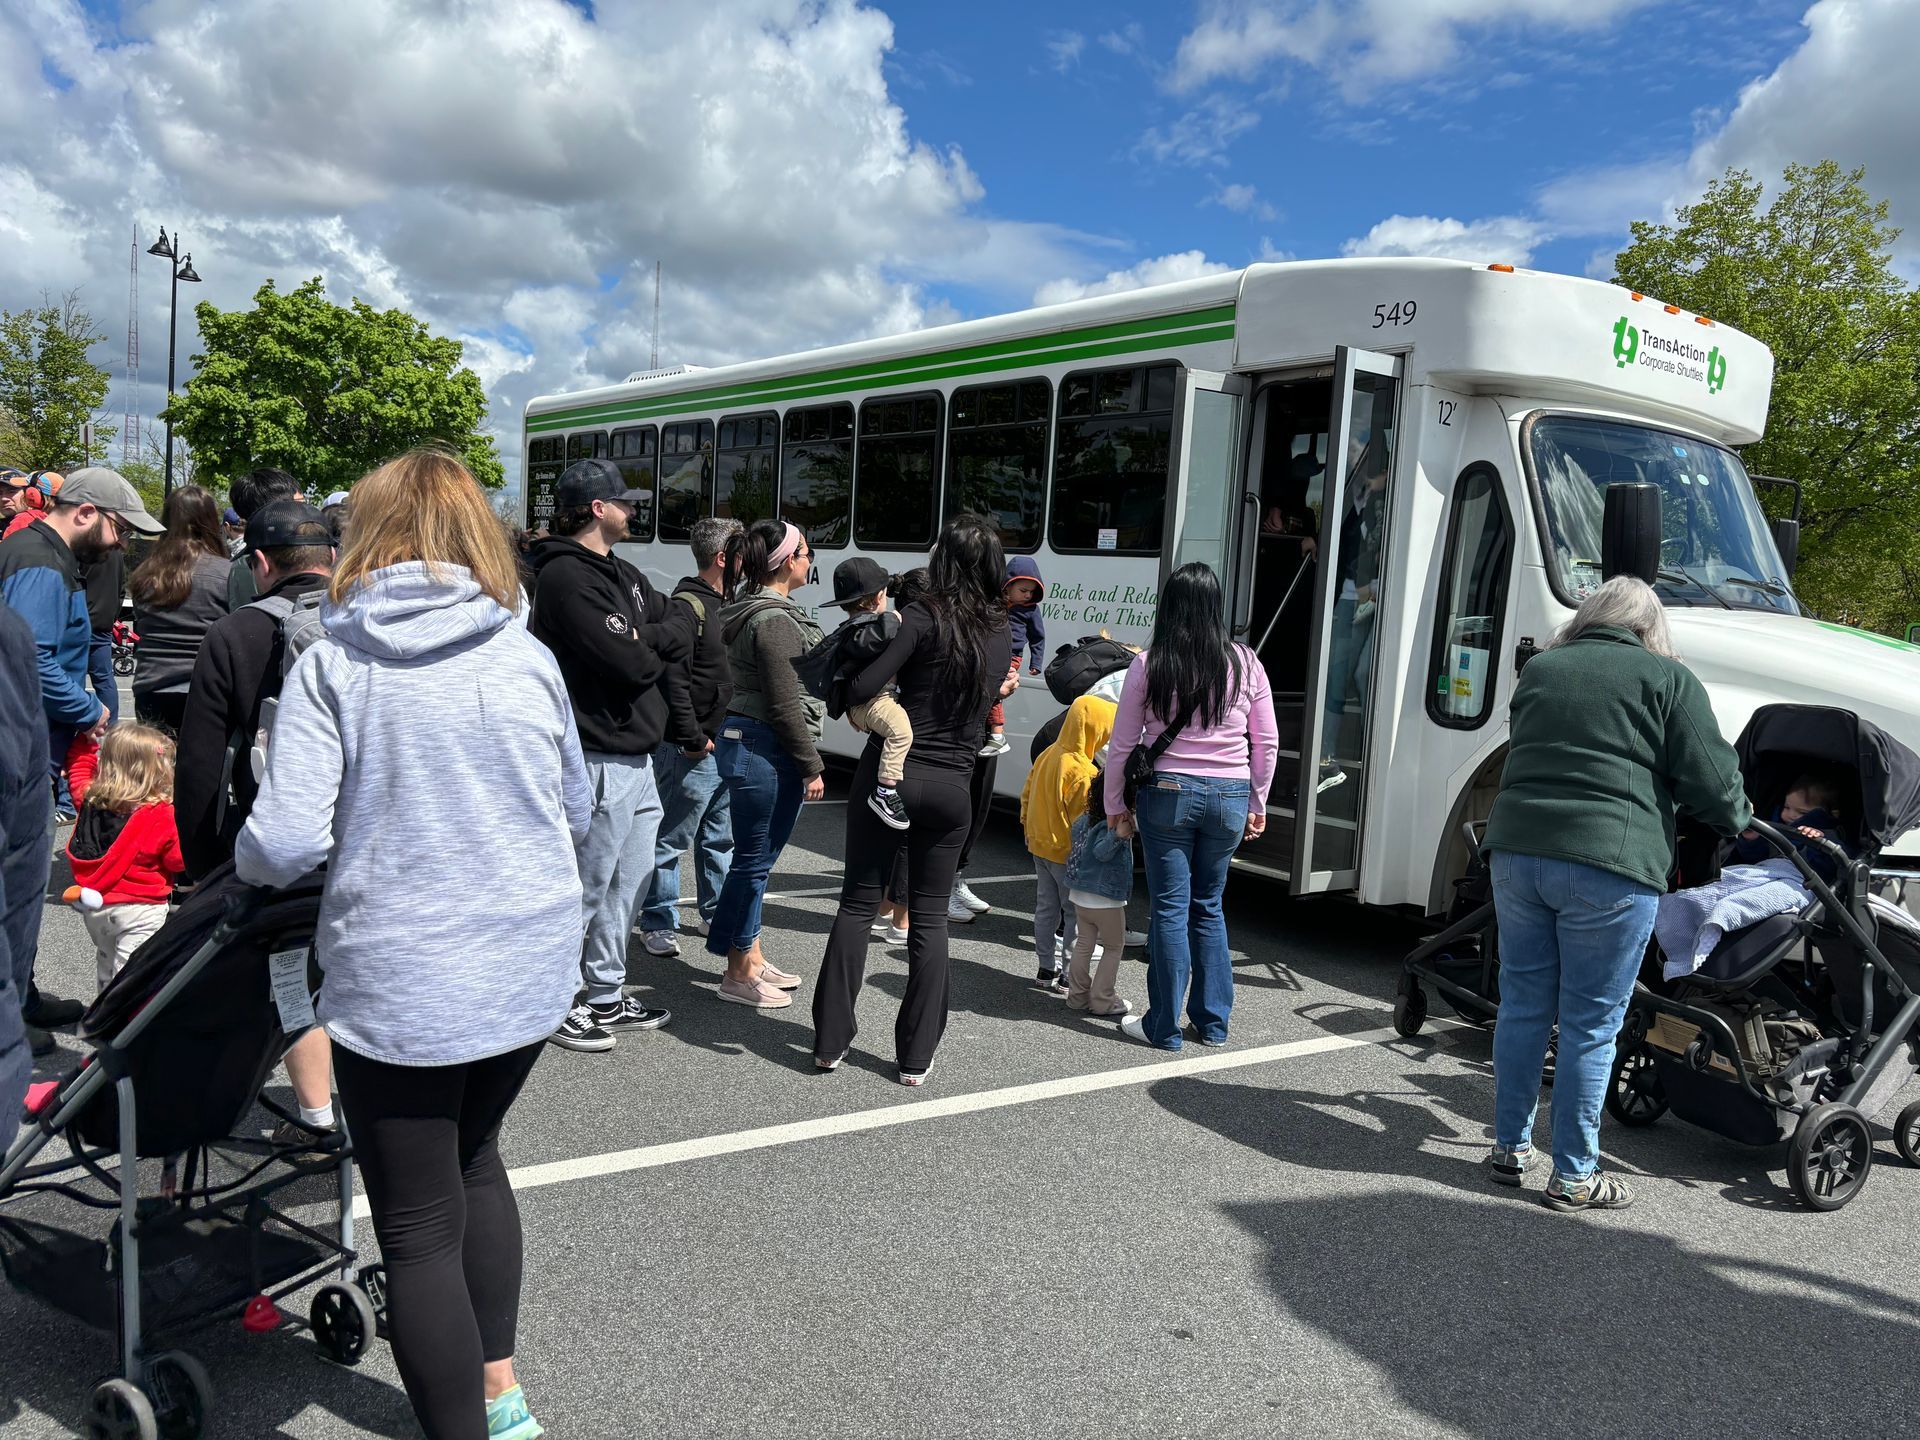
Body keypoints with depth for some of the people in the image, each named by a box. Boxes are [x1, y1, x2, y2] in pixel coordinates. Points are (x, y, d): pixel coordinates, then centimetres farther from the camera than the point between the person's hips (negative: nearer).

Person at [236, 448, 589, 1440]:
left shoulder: (333, 665, -10)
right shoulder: (527, 657, 0)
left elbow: (285, 845, -16)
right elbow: (576, 813, 9)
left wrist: (245, 863, 6)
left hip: (400, 984, -5)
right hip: (531, 969, 5)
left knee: (419, 1228, 10)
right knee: (472, 1157, 27)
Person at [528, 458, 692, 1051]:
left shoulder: (621, 573, 16)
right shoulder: (567, 577, -16)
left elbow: (683, 623, 7)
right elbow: (632, 663, -23)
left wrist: (644, 640, -13)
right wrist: (655, 647, -1)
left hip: (637, 756, 10)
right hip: (600, 761, -10)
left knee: (631, 881, 17)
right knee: (589, 888, 1)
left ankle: (607, 996, 30)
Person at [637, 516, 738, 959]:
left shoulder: (727, 605, 15)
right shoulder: (686, 607, -14)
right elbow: (674, 680, -19)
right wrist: (694, 739, -18)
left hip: (726, 745, 9)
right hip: (694, 753, -9)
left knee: (720, 839, 17)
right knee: (671, 840, 2)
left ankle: (717, 915, 29)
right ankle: (657, 923, 12)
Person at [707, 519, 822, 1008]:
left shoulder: (752, 611, 14)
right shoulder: (775, 621, -17)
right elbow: (785, 705, -19)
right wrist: (812, 765, -13)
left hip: (742, 741, 10)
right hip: (765, 751, -10)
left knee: (757, 858, 17)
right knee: (754, 860, -1)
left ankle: (753, 960, 28)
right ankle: (739, 975, 10)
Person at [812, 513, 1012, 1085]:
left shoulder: (924, 617, -11)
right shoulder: (1000, 635, 5)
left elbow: (863, 689, -19)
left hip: (889, 774, -3)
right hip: (951, 786, 3)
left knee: (858, 903, 9)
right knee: (930, 916, 11)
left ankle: (830, 1041, 14)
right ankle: (916, 1056, 14)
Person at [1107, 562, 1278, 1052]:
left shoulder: (1148, 665, -6)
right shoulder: (1245, 664, 0)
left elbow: (1122, 745, -2)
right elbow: (1268, 743, 6)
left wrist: (1116, 807, 10)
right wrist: (1257, 804, 17)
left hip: (1168, 795, -2)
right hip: (1229, 798, 3)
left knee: (1170, 910, 5)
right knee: (1209, 907, 16)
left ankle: (1164, 1027, 13)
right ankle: (1213, 1021, 22)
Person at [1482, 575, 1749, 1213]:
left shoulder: (1539, 668, 15)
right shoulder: (1667, 679, 1)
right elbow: (1711, 779, 0)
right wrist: (1739, 822, 20)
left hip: (1517, 849, 4)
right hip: (1610, 866, -4)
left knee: (1522, 1005, 13)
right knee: (1591, 1024, 4)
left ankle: (1510, 1149, 23)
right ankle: (1573, 1177, 13)